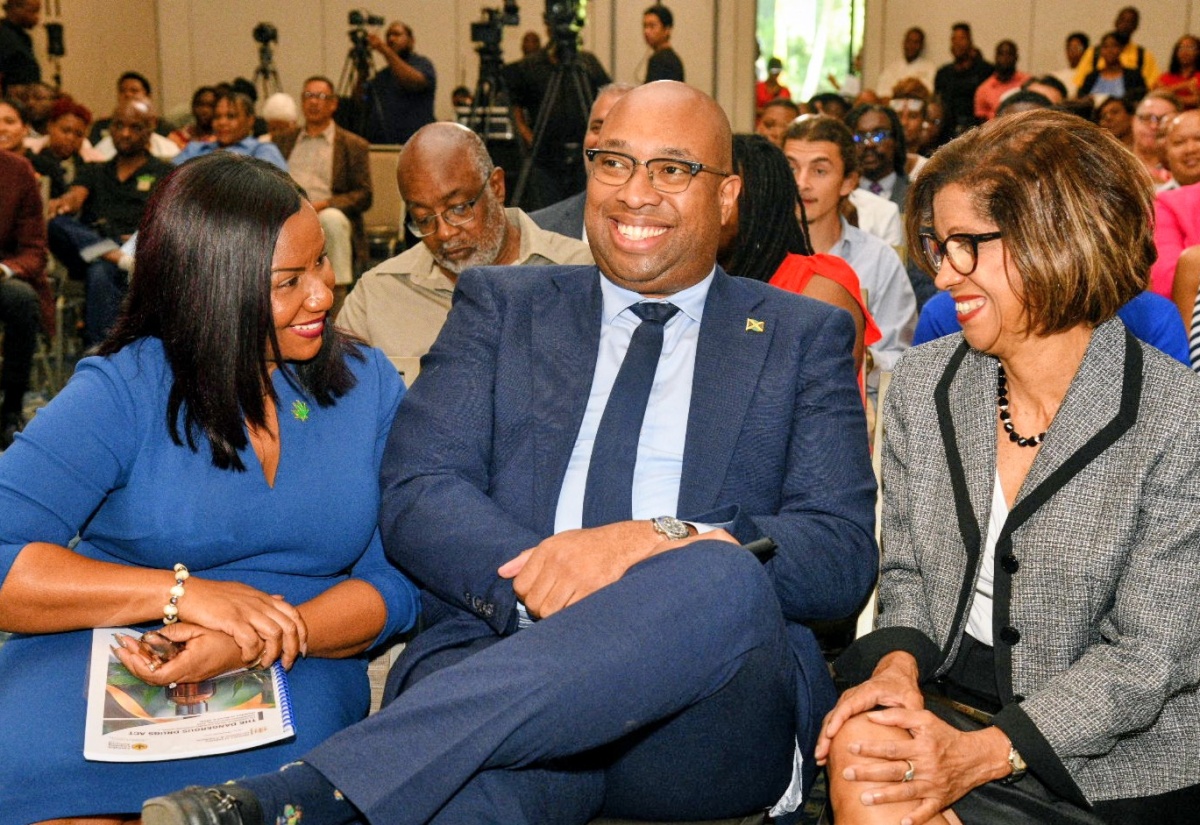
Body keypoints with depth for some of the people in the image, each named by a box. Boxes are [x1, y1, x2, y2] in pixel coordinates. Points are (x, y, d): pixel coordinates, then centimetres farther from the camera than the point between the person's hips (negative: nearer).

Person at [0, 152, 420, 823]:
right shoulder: (123, 391, -3)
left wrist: (261, 645, -19)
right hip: (102, 653, -1)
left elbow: (398, 581, 0)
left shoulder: (368, 384, 6)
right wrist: (181, 594, -23)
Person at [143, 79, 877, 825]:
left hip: (714, 722, 2)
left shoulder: (804, 338, 15)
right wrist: (535, 579, -17)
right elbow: (416, 495, 5)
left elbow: (845, 554, 2)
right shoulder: (503, 306, 18)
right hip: (500, 663, -1)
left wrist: (659, 541, -17)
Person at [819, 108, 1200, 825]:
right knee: (859, 752, -27)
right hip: (949, 697, 4)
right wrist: (899, 663, -12)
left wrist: (983, 754, -22)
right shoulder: (921, 384, 3)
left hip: (1114, 758, -4)